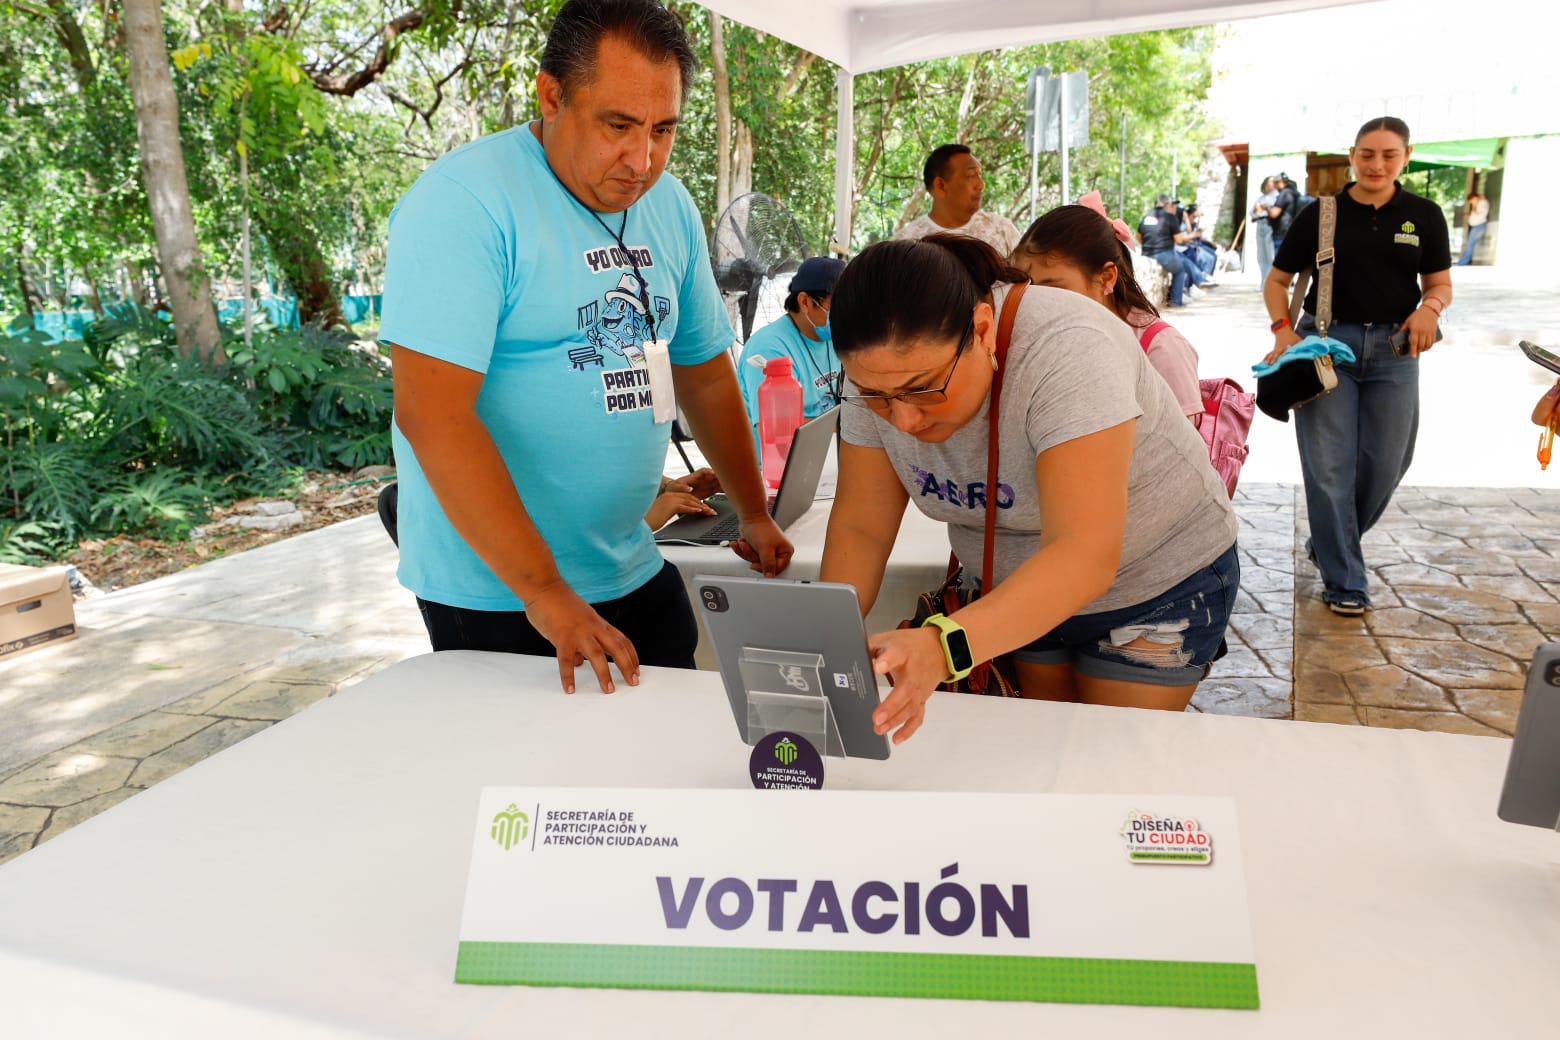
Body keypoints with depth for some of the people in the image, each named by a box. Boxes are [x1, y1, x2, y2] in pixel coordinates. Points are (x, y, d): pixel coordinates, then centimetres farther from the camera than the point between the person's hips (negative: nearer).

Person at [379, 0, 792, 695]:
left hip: (635, 577, 7)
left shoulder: (669, 208, 5)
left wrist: (754, 514, 18)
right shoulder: (464, 201, -18)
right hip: (497, 596, -6)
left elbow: (704, 373, 16)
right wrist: (544, 591, -25)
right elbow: (433, 417, -25)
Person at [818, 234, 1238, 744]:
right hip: (1016, 589, 5)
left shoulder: (1066, 351, -35)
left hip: (1158, 587, -4)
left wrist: (942, 647, -57)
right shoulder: (882, 369, -19)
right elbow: (860, 526, -14)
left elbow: (1085, 556, -43)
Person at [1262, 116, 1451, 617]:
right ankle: (1343, 580, 9)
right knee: (1329, 467, -3)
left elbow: (1441, 283, 11)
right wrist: (1283, 329, -11)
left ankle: (1331, 542, 33)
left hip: (1394, 349, 2)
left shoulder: (1424, 215, 5)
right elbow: (1277, 280, 6)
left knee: (1385, 465, 7)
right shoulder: (1320, 215, 0)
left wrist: (1430, 307, -12)